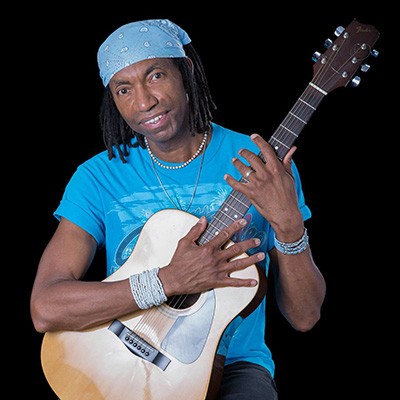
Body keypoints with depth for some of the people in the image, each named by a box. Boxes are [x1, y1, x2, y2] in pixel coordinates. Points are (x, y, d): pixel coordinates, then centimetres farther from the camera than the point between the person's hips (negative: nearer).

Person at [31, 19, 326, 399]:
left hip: (233, 367, -1)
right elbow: (45, 309, -17)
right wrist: (169, 281, -26)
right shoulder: (98, 178, -6)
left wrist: (289, 225, -25)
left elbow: (304, 317, -8)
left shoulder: (261, 164, -7)